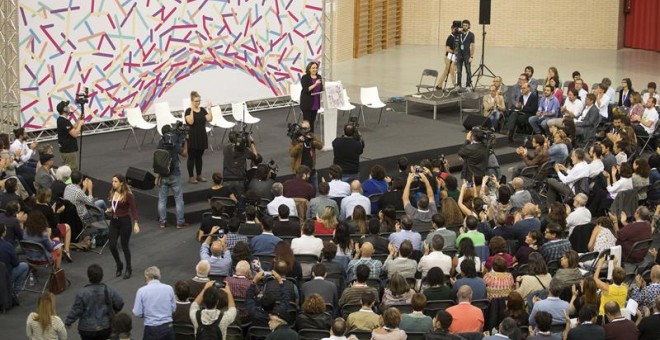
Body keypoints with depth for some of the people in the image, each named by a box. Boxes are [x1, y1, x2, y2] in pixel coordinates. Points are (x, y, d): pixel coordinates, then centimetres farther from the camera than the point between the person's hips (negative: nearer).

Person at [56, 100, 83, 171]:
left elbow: (72, 129, 17)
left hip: (65, 149, 10)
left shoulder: (60, 120, 9)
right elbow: (75, 134, -23)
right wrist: (80, 124, -11)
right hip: (69, 150, -10)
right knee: (73, 170, -6)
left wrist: (78, 122, 9)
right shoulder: (65, 121, -22)